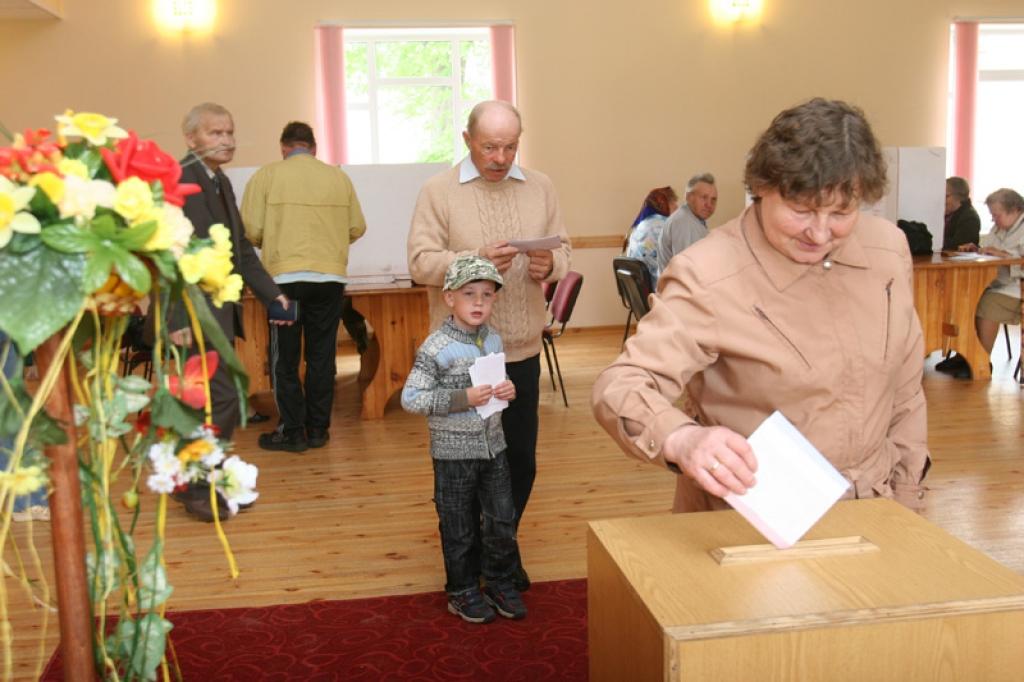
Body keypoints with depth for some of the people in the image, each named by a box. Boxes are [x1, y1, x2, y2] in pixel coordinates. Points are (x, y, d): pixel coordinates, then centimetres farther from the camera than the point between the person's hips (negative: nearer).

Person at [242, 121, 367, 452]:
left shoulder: (266, 176, -1)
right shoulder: (338, 177, 5)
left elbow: (251, 230, -6)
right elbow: (357, 227, 6)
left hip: (285, 278, -2)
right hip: (330, 278, 2)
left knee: (285, 359, 8)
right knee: (322, 356, 11)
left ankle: (292, 432, 11)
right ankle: (318, 430, 17)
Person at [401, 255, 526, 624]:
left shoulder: (494, 340, 3)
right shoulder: (436, 348, -18)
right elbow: (411, 398, -21)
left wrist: (507, 391, -5)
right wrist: (464, 398, -25)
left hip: (493, 446, 6)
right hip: (454, 452, -5)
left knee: (503, 520, 11)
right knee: (459, 527, 9)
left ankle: (500, 582, 31)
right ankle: (463, 591, 26)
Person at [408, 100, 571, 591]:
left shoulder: (539, 187, 9)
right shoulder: (438, 191, -2)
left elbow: (563, 249, 9)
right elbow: (421, 262, -9)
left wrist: (550, 264, -14)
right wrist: (475, 260, -24)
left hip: (522, 351, 3)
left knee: (520, 458, 9)